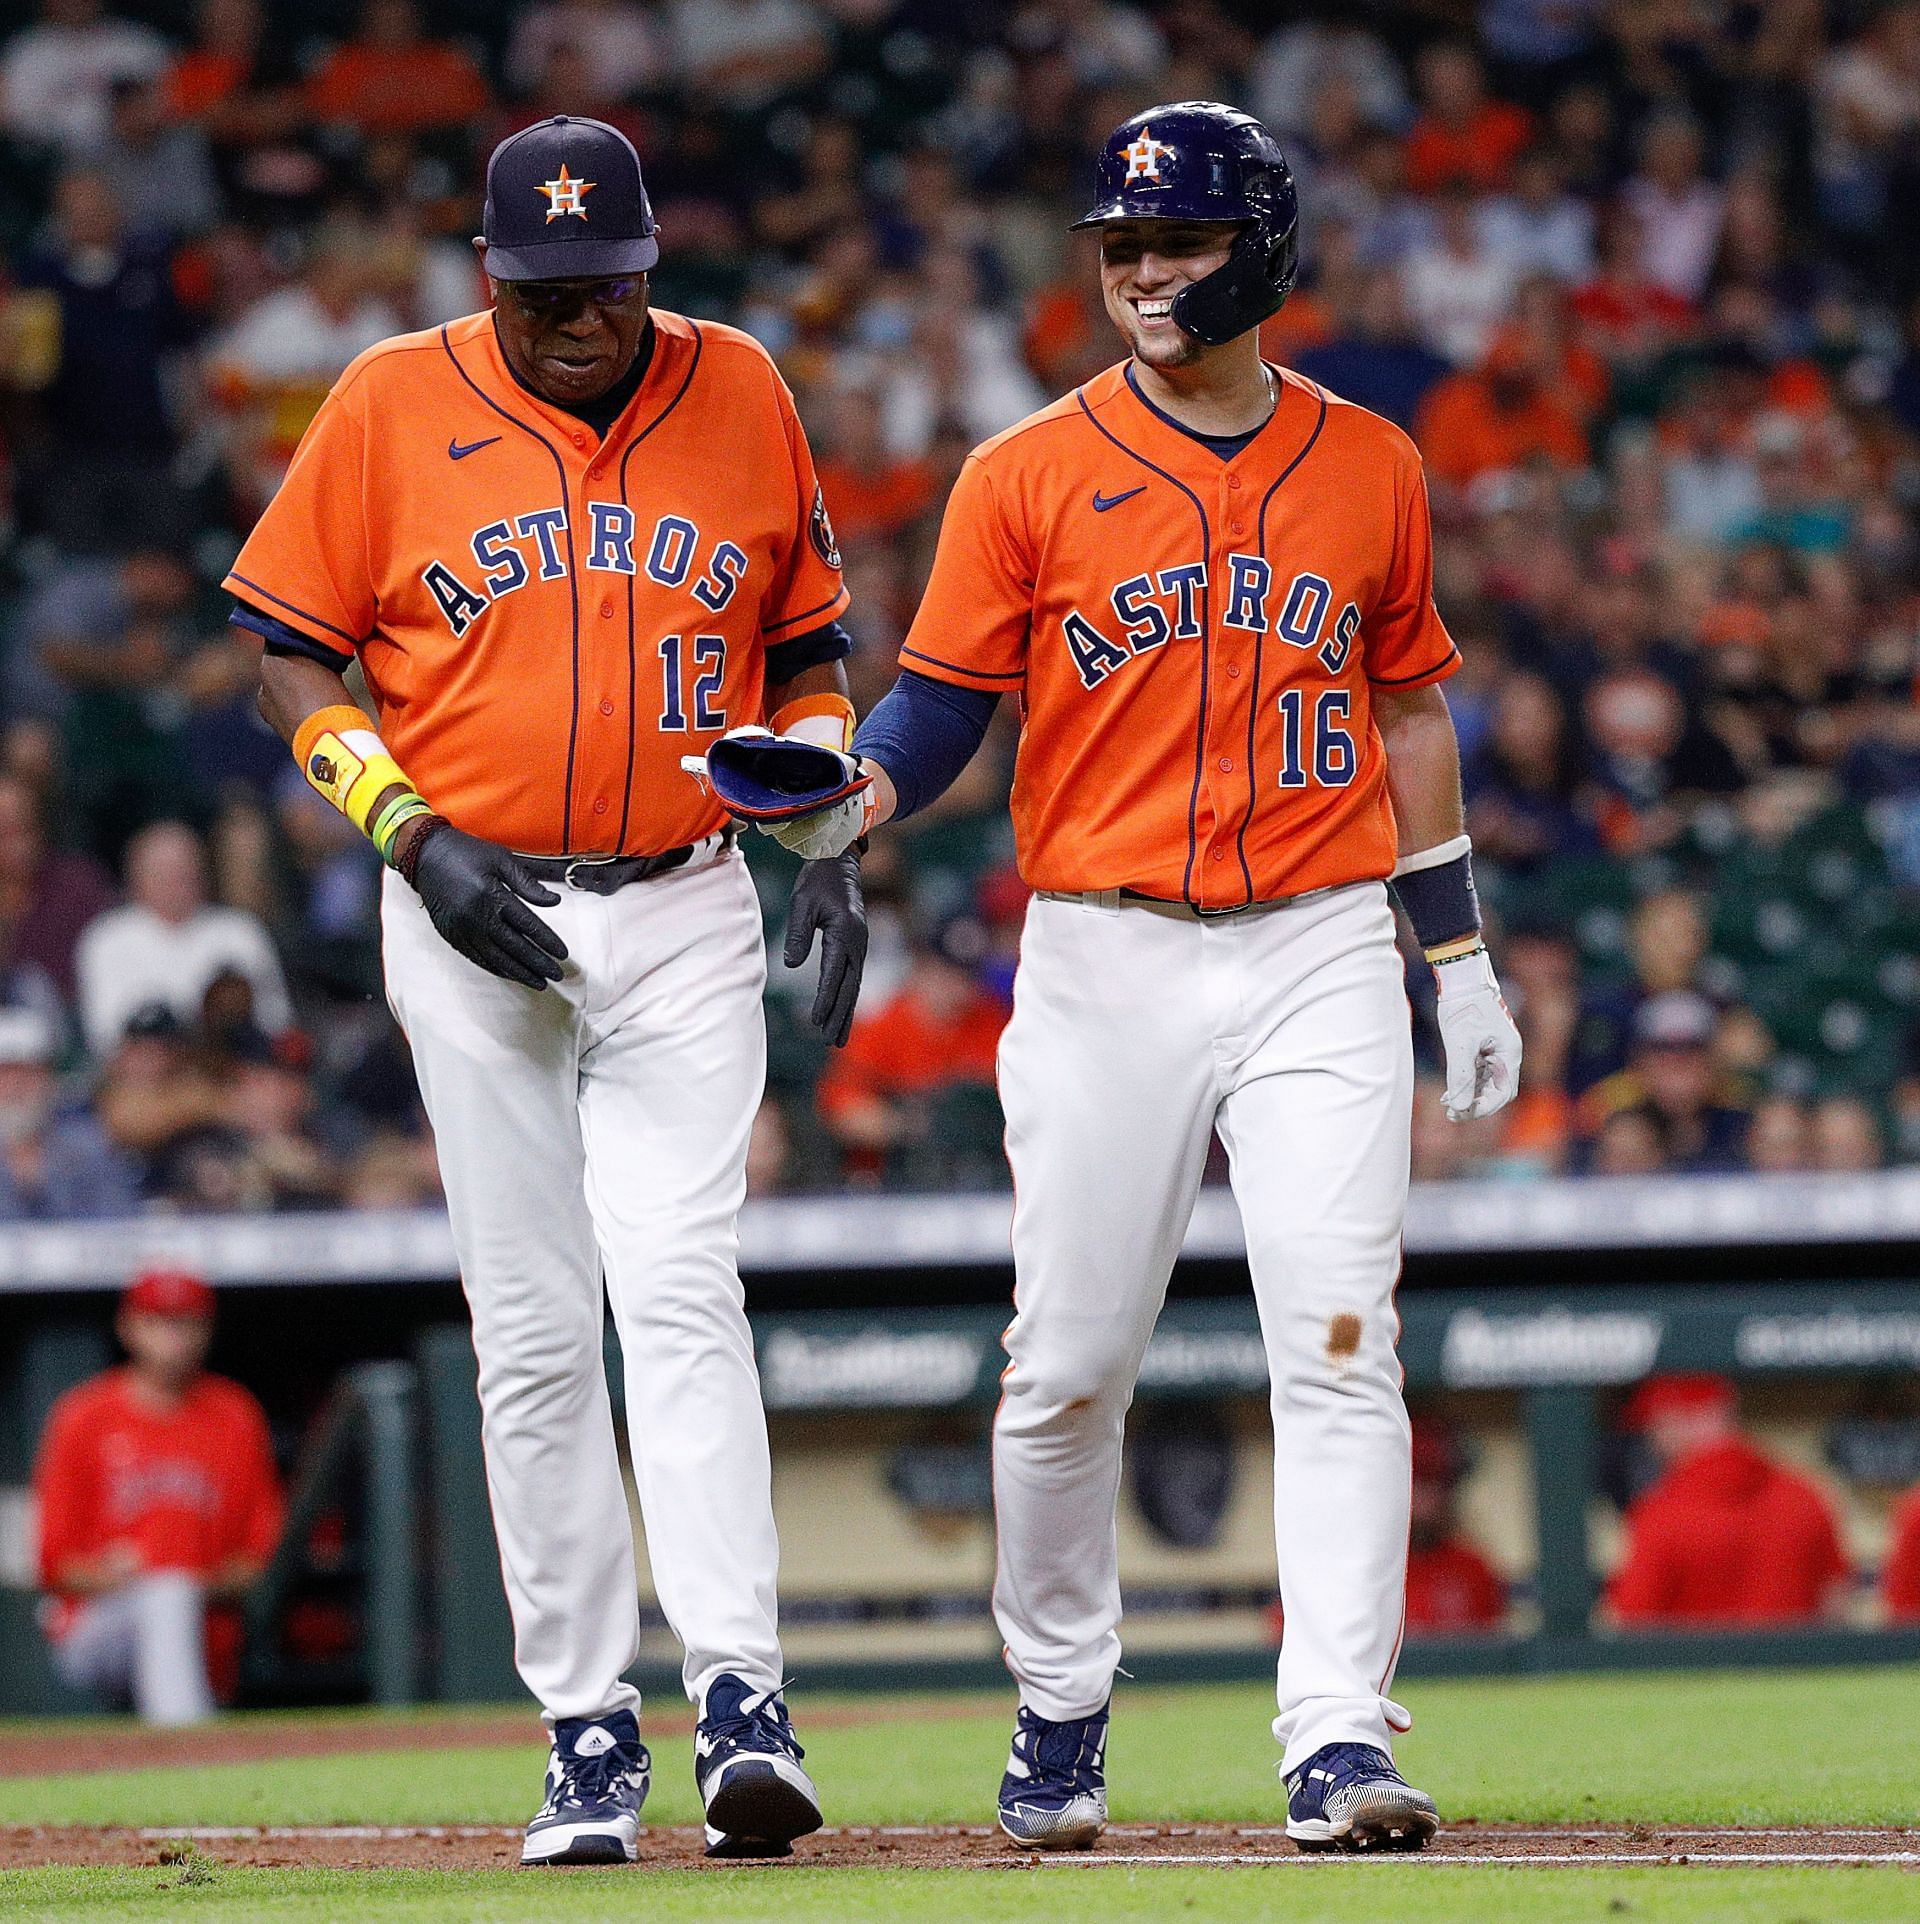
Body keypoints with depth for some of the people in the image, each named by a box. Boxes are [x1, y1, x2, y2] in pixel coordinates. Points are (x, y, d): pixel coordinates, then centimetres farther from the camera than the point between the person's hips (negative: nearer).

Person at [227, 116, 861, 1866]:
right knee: (533, 1329, 2)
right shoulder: (393, 404, 0)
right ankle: (588, 1732, 7)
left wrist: (830, 840, 2)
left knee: (681, 1291, -15)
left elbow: (806, 642, 15)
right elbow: (291, 649, 2)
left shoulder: (739, 392, 4)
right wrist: (414, 838, -10)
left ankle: (743, 1702, -20)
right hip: (472, 914, 0)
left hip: (684, 915, 0)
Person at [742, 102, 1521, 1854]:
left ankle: (1339, 1741, -14)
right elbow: (940, 715, 1)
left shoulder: (1368, 465, 9)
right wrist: (848, 795, -21)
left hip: (1322, 949, 1)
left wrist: (1463, 954, 16)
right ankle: (1060, 1715, 23)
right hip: (1107, 963, -1)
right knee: (1070, 1369, 3)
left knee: (1340, 1346, -11)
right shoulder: (1030, 476, 2)